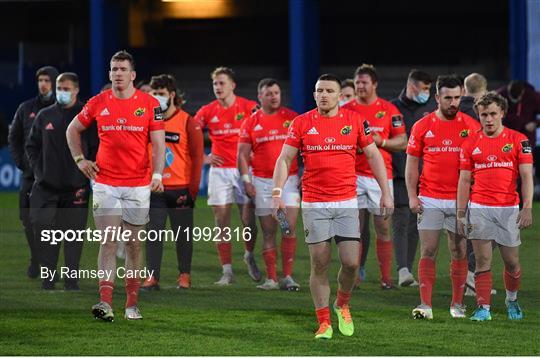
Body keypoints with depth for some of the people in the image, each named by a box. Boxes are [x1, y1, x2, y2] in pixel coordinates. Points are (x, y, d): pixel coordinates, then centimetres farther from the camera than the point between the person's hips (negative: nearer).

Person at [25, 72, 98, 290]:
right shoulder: (45, 116, 8)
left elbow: (96, 148, 1)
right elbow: (31, 146, 15)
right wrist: (38, 170, 4)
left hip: (76, 187, -2)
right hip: (47, 186, 2)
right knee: (44, 231, -3)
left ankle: (71, 280, 7)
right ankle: (48, 278, 5)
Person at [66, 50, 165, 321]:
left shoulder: (150, 104, 0)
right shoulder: (98, 103, 4)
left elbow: (158, 144, -2)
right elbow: (73, 130, 19)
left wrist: (158, 173, -17)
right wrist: (79, 159, 8)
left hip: (138, 185, 0)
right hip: (105, 184, 0)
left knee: (134, 246, 7)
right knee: (108, 243, -9)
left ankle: (132, 304, 15)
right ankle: (105, 303, -16)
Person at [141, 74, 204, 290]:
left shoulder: (188, 123, -4)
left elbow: (197, 157, -4)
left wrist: (192, 190, -9)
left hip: (181, 189, -3)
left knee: (183, 235, 6)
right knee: (153, 233, -1)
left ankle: (184, 276, 17)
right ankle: (152, 276, 1)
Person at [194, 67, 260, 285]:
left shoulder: (249, 107, -2)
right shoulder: (208, 111, 4)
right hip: (219, 170, 2)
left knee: (248, 220, -2)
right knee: (222, 223, -2)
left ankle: (249, 255, 28)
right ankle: (227, 272, 2)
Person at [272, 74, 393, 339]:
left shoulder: (354, 121, 4)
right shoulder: (301, 123, 1)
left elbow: (373, 156, 9)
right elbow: (285, 159, 2)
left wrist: (386, 192, 5)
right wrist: (277, 193, -10)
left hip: (346, 202, 1)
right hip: (314, 205, -1)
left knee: (351, 262, -5)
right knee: (319, 265, -1)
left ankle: (342, 305, 24)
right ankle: (324, 322, 7)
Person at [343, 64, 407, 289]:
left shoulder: (389, 110, 3)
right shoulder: (346, 110, 8)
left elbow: (403, 142, 3)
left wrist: (381, 141, -13)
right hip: (353, 175, 1)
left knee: (383, 227, 0)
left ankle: (386, 278, 4)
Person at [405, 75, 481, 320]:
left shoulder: (471, 127, 2)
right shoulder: (422, 127, 2)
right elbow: (411, 164, 6)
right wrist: (412, 196, -3)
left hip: (460, 200, 0)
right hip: (429, 200, 0)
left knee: (459, 253, 5)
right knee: (428, 252, -3)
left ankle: (457, 304, 13)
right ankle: (425, 305, -5)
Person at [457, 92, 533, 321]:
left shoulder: (518, 140, 2)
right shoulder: (471, 143, 6)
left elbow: (526, 177, -1)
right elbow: (464, 180, 8)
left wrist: (527, 208, -12)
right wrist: (461, 213, 3)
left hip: (508, 208, 0)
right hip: (479, 208, 1)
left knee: (511, 261, 6)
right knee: (483, 261, -4)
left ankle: (512, 300, 29)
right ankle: (483, 308, -3)